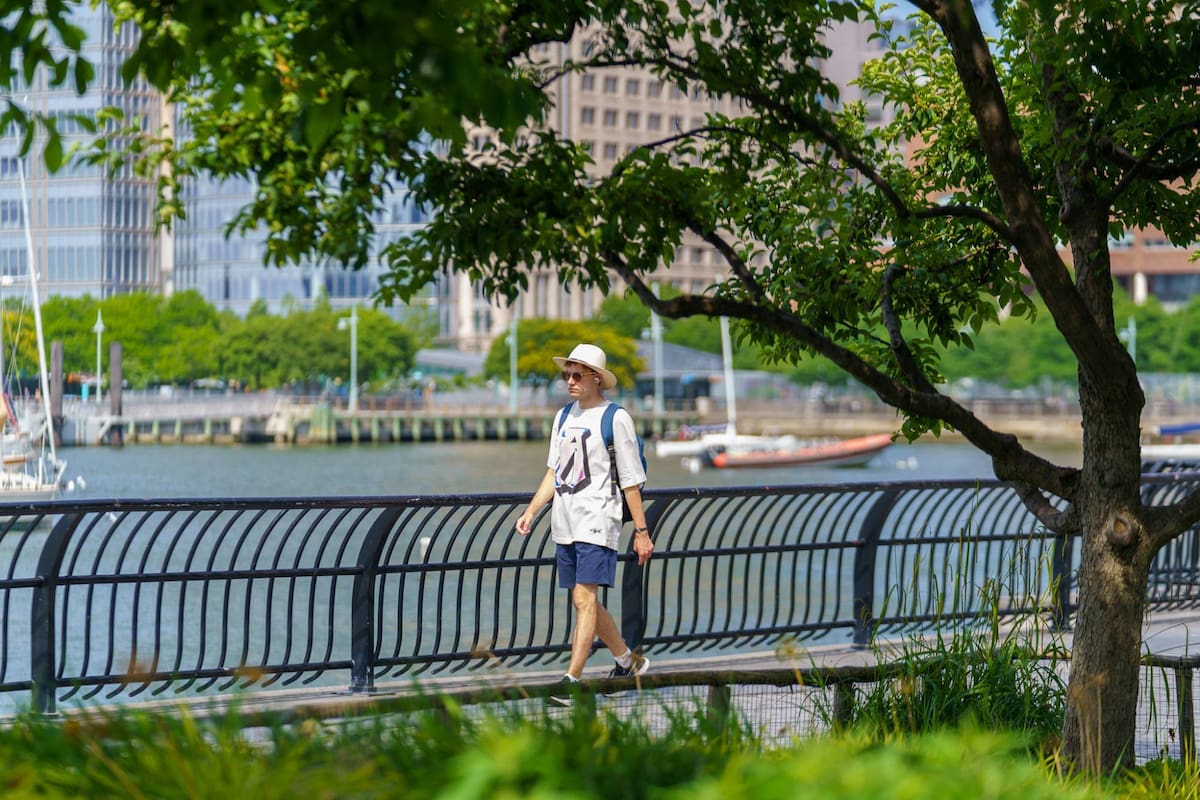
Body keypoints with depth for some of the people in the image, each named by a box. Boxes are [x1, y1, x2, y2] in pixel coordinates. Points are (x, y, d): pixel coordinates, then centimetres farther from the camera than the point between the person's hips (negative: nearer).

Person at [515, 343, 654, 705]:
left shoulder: (616, 418, -6)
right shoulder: (564, 416, 13)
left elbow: (630, 481, -6)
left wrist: (641, 531, -6)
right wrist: (531, 511, 9)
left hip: (597, 523, -7)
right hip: (565, 524, 7)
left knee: (584, 599, -15)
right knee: (584, 602, 12)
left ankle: (572, 679, -19)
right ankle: (628, 661, 30)